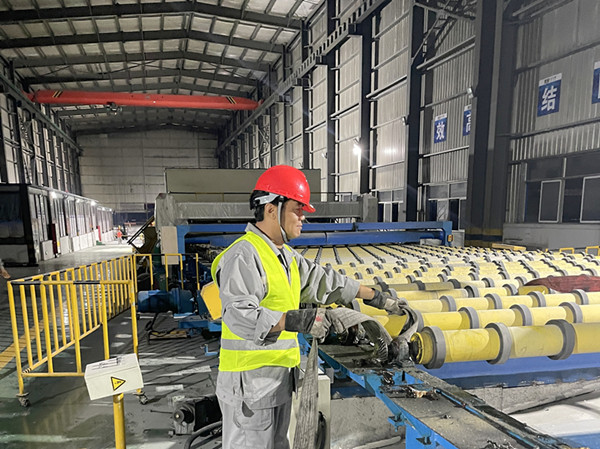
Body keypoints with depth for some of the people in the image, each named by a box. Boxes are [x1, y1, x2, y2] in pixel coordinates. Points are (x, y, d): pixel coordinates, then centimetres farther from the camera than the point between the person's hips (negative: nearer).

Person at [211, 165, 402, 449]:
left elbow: (323, 280, 17)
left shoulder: (286, 255, 11)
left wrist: (375, 297, 20)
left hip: (279, 377, 9)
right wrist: (295, 320, -39)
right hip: (250, 380, -9)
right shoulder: (244, 255, -21)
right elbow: (239, 315, -30)